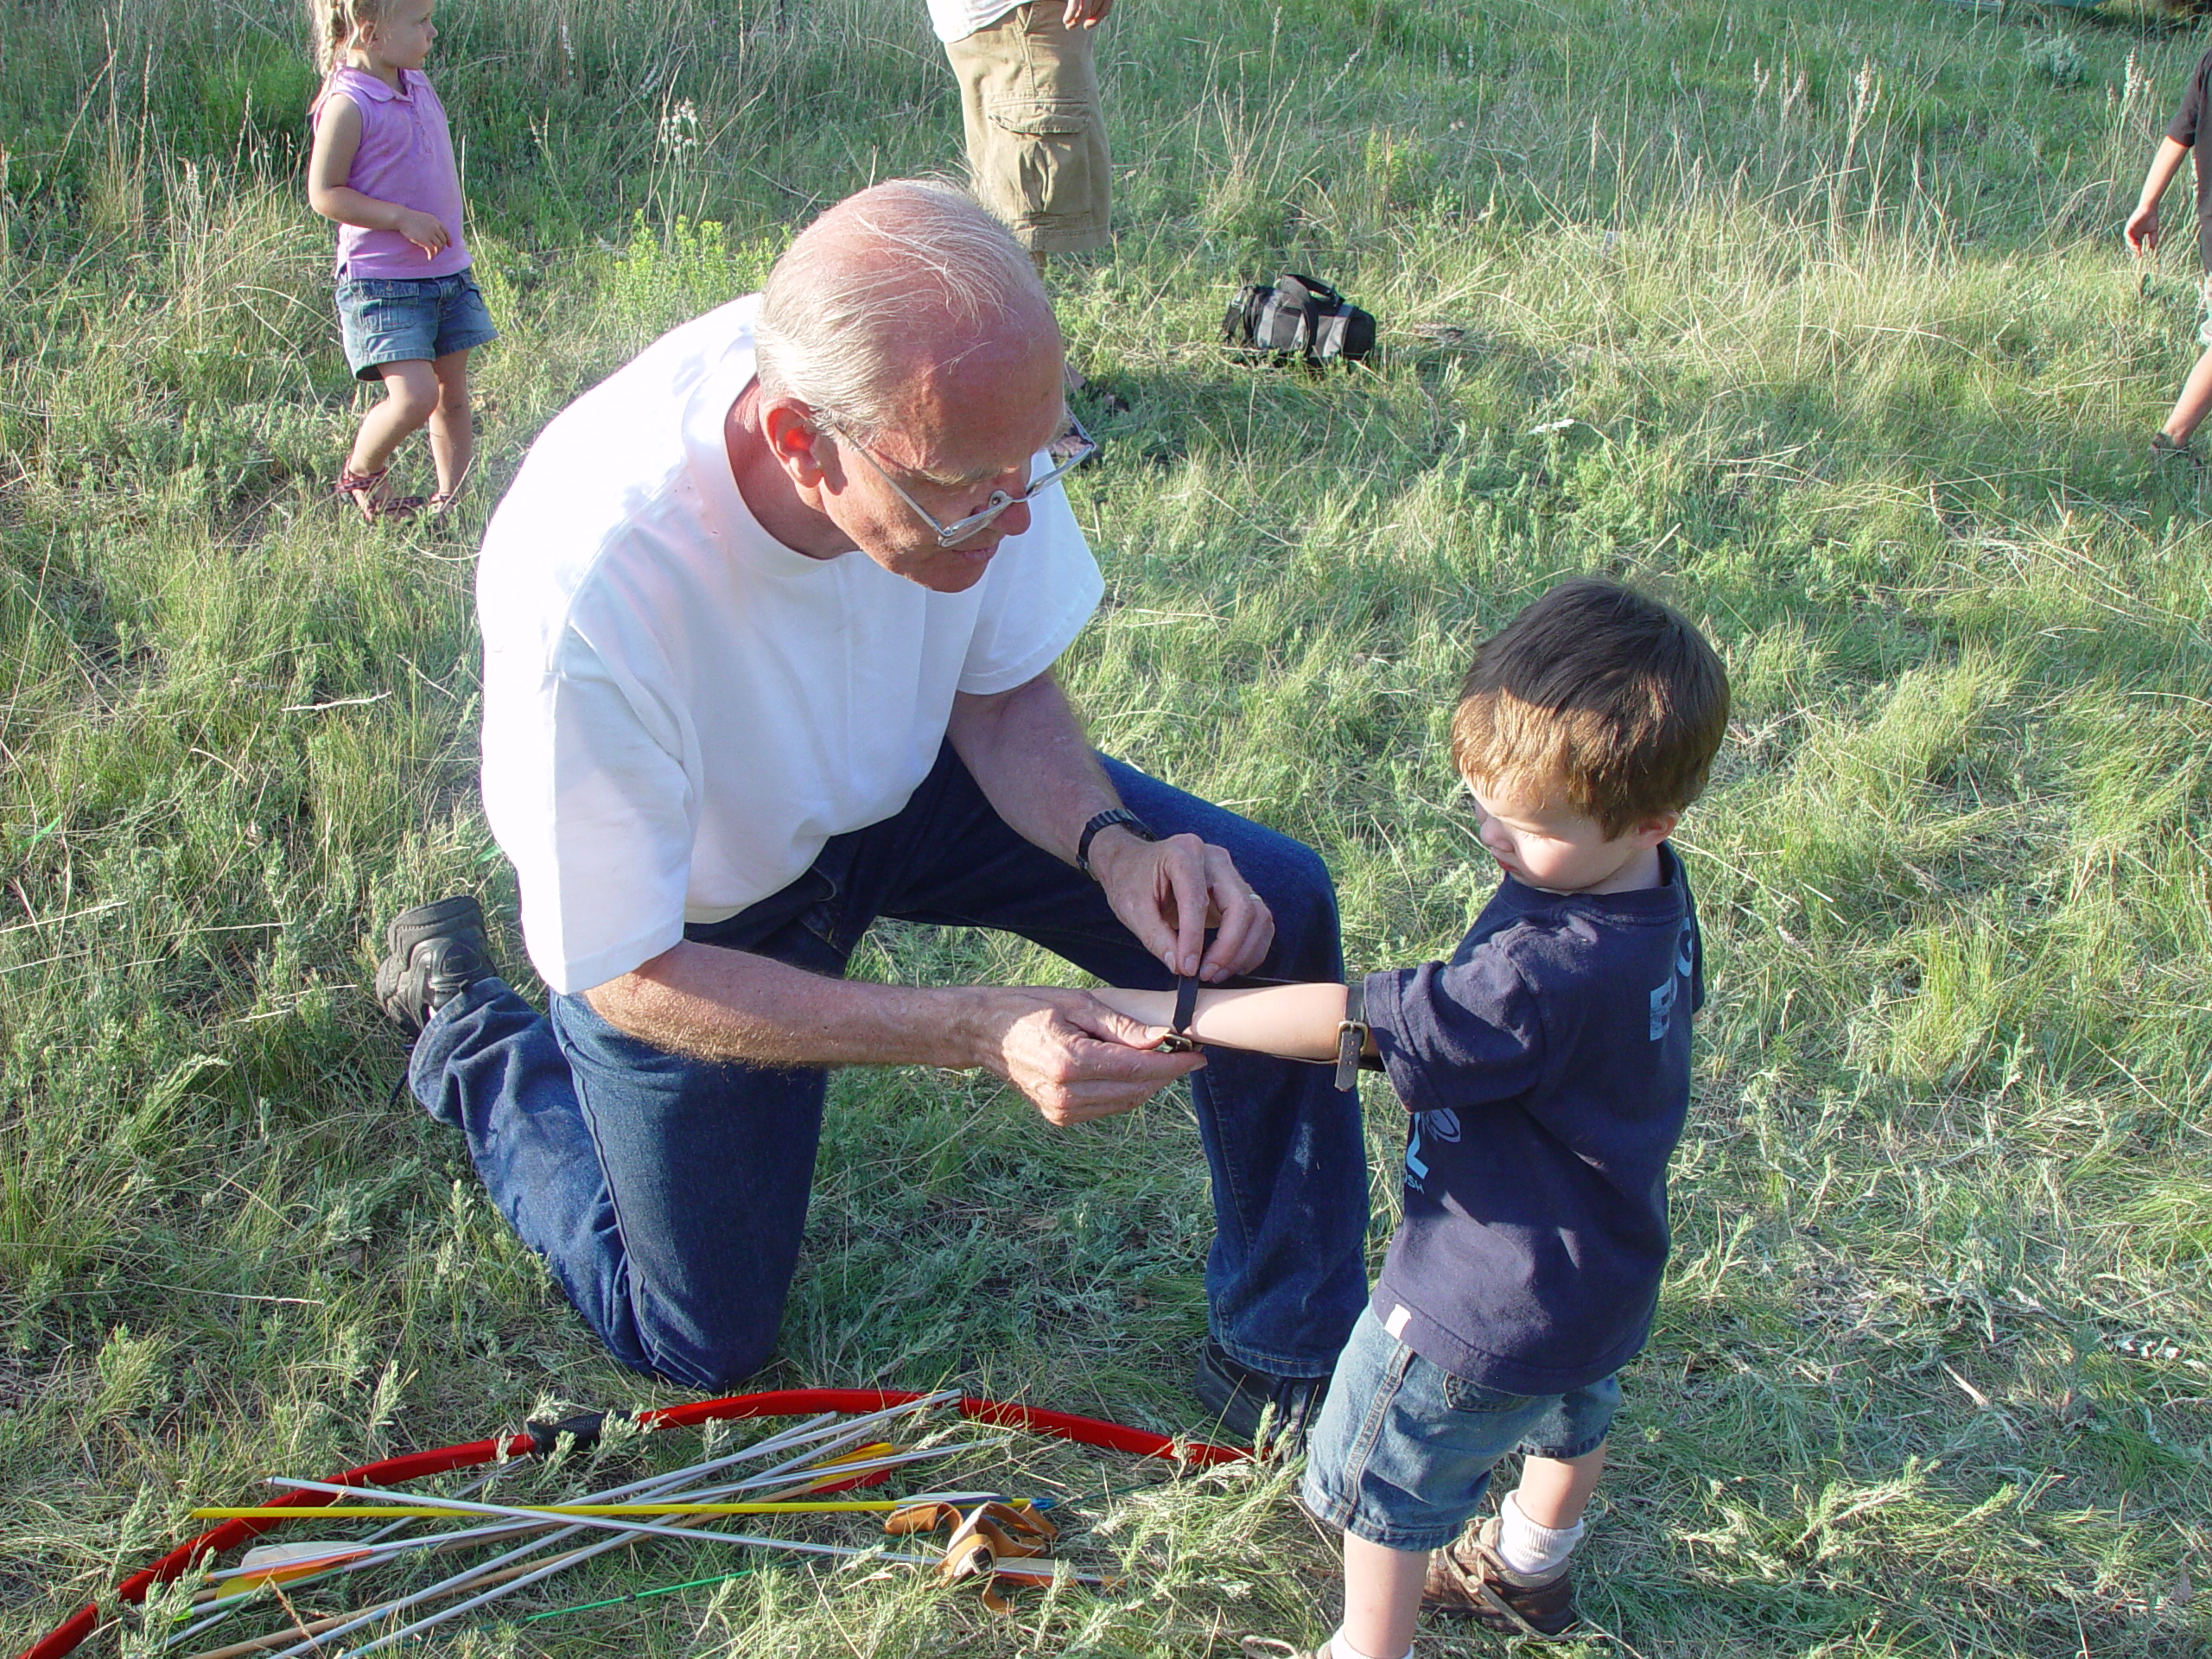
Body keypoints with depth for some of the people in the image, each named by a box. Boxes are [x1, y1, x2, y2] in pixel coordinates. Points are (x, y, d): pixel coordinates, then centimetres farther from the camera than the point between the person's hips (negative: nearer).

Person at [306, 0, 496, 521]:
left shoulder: (418, 84, 9)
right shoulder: (348, 103, -16)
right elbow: (324, 194, -16)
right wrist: (402, 218, -22)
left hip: (448, 271, 8)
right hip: (383, 282, -8)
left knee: (452, 392, 9)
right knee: (415, 395, -15)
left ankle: (453, 496, 20)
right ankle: (360, 475, 11)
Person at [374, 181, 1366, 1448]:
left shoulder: (960, 409, -28)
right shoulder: (583, 588, -42)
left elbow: (1003, 689, -9)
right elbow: (632, 976, -29)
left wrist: (1111, 844, -30)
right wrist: (983, 1034, -38)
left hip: (897, 785, 4)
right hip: (687, 918, -4)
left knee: (1274, 907, -10)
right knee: (704, 1344, 12)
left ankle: (1289, 1355, 9)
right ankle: (465, 1022, 33)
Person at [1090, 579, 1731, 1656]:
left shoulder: (1548, 978, -41)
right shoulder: (1655, 893, -13)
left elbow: (1360, 1023, -38)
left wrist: (1175, 1012, -33)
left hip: (1489, 1298, -10)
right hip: (1602, 1269, 10)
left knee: (1383, 1473, 14)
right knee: (1566, 1417, 35)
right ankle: (1528, 1572, 61)